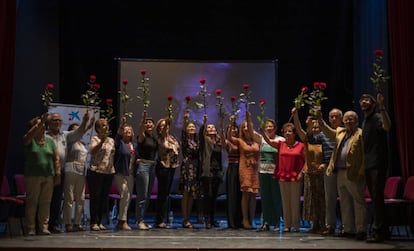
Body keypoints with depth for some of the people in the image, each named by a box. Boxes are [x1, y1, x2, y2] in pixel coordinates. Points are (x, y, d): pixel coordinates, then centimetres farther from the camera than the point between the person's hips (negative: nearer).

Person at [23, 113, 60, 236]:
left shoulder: (50, 141, 12)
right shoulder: (29, 140, 2)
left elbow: (56, 158, 9)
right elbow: (30, 134, -23)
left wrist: (58, 173, 2)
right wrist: (41, 122, -29)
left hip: (48, 176, 3)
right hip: (33, 176, -3)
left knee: (46, 202, 3)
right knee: (32, 202, 0)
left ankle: (44, 227, 10)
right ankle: (31, 228, 4)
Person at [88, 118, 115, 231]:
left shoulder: (111, 140, 14)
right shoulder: (95, 139, -3)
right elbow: (92, 151, -21)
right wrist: (102, 141, -31)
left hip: (109, 172, 6)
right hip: (96, 171, -6)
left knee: (104, 198, 8)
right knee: (95, 197, -2)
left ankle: (99, 221, 17)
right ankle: (94, 222, 3)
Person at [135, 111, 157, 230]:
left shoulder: (154, 138, 14)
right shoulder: (142, 136, -7)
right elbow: (140, 130, -28)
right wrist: (142, 119, -47)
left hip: (152, 166, 8)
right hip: (143, 165, -7)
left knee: (148, 195, 11)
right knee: (142, 195, -8)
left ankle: (142, 219, 20)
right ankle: (139, 221, -3)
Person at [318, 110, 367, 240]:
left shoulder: (360, 134, -6)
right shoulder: (340, 132, 18)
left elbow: (364, 155, -11)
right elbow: (328, 132, 22)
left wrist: (361, 172, -18)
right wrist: (320, 119, 6)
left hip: (353, 174, -8)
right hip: (340, 173, 8)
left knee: (358, 202, -3)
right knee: (344, 203, 12)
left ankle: (361, 230, 1)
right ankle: (348, 229, 19)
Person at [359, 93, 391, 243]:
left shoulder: (377, 117, -7)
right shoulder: (364, 122, 19)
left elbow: (387, 127, -31)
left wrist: (381, 107, -36)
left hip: (378, 164, -9)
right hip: (368, 165, 9)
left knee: (377, 197, -10)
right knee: (375, 197, 11)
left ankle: (378, 231, -8)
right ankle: (383, 230, 19)